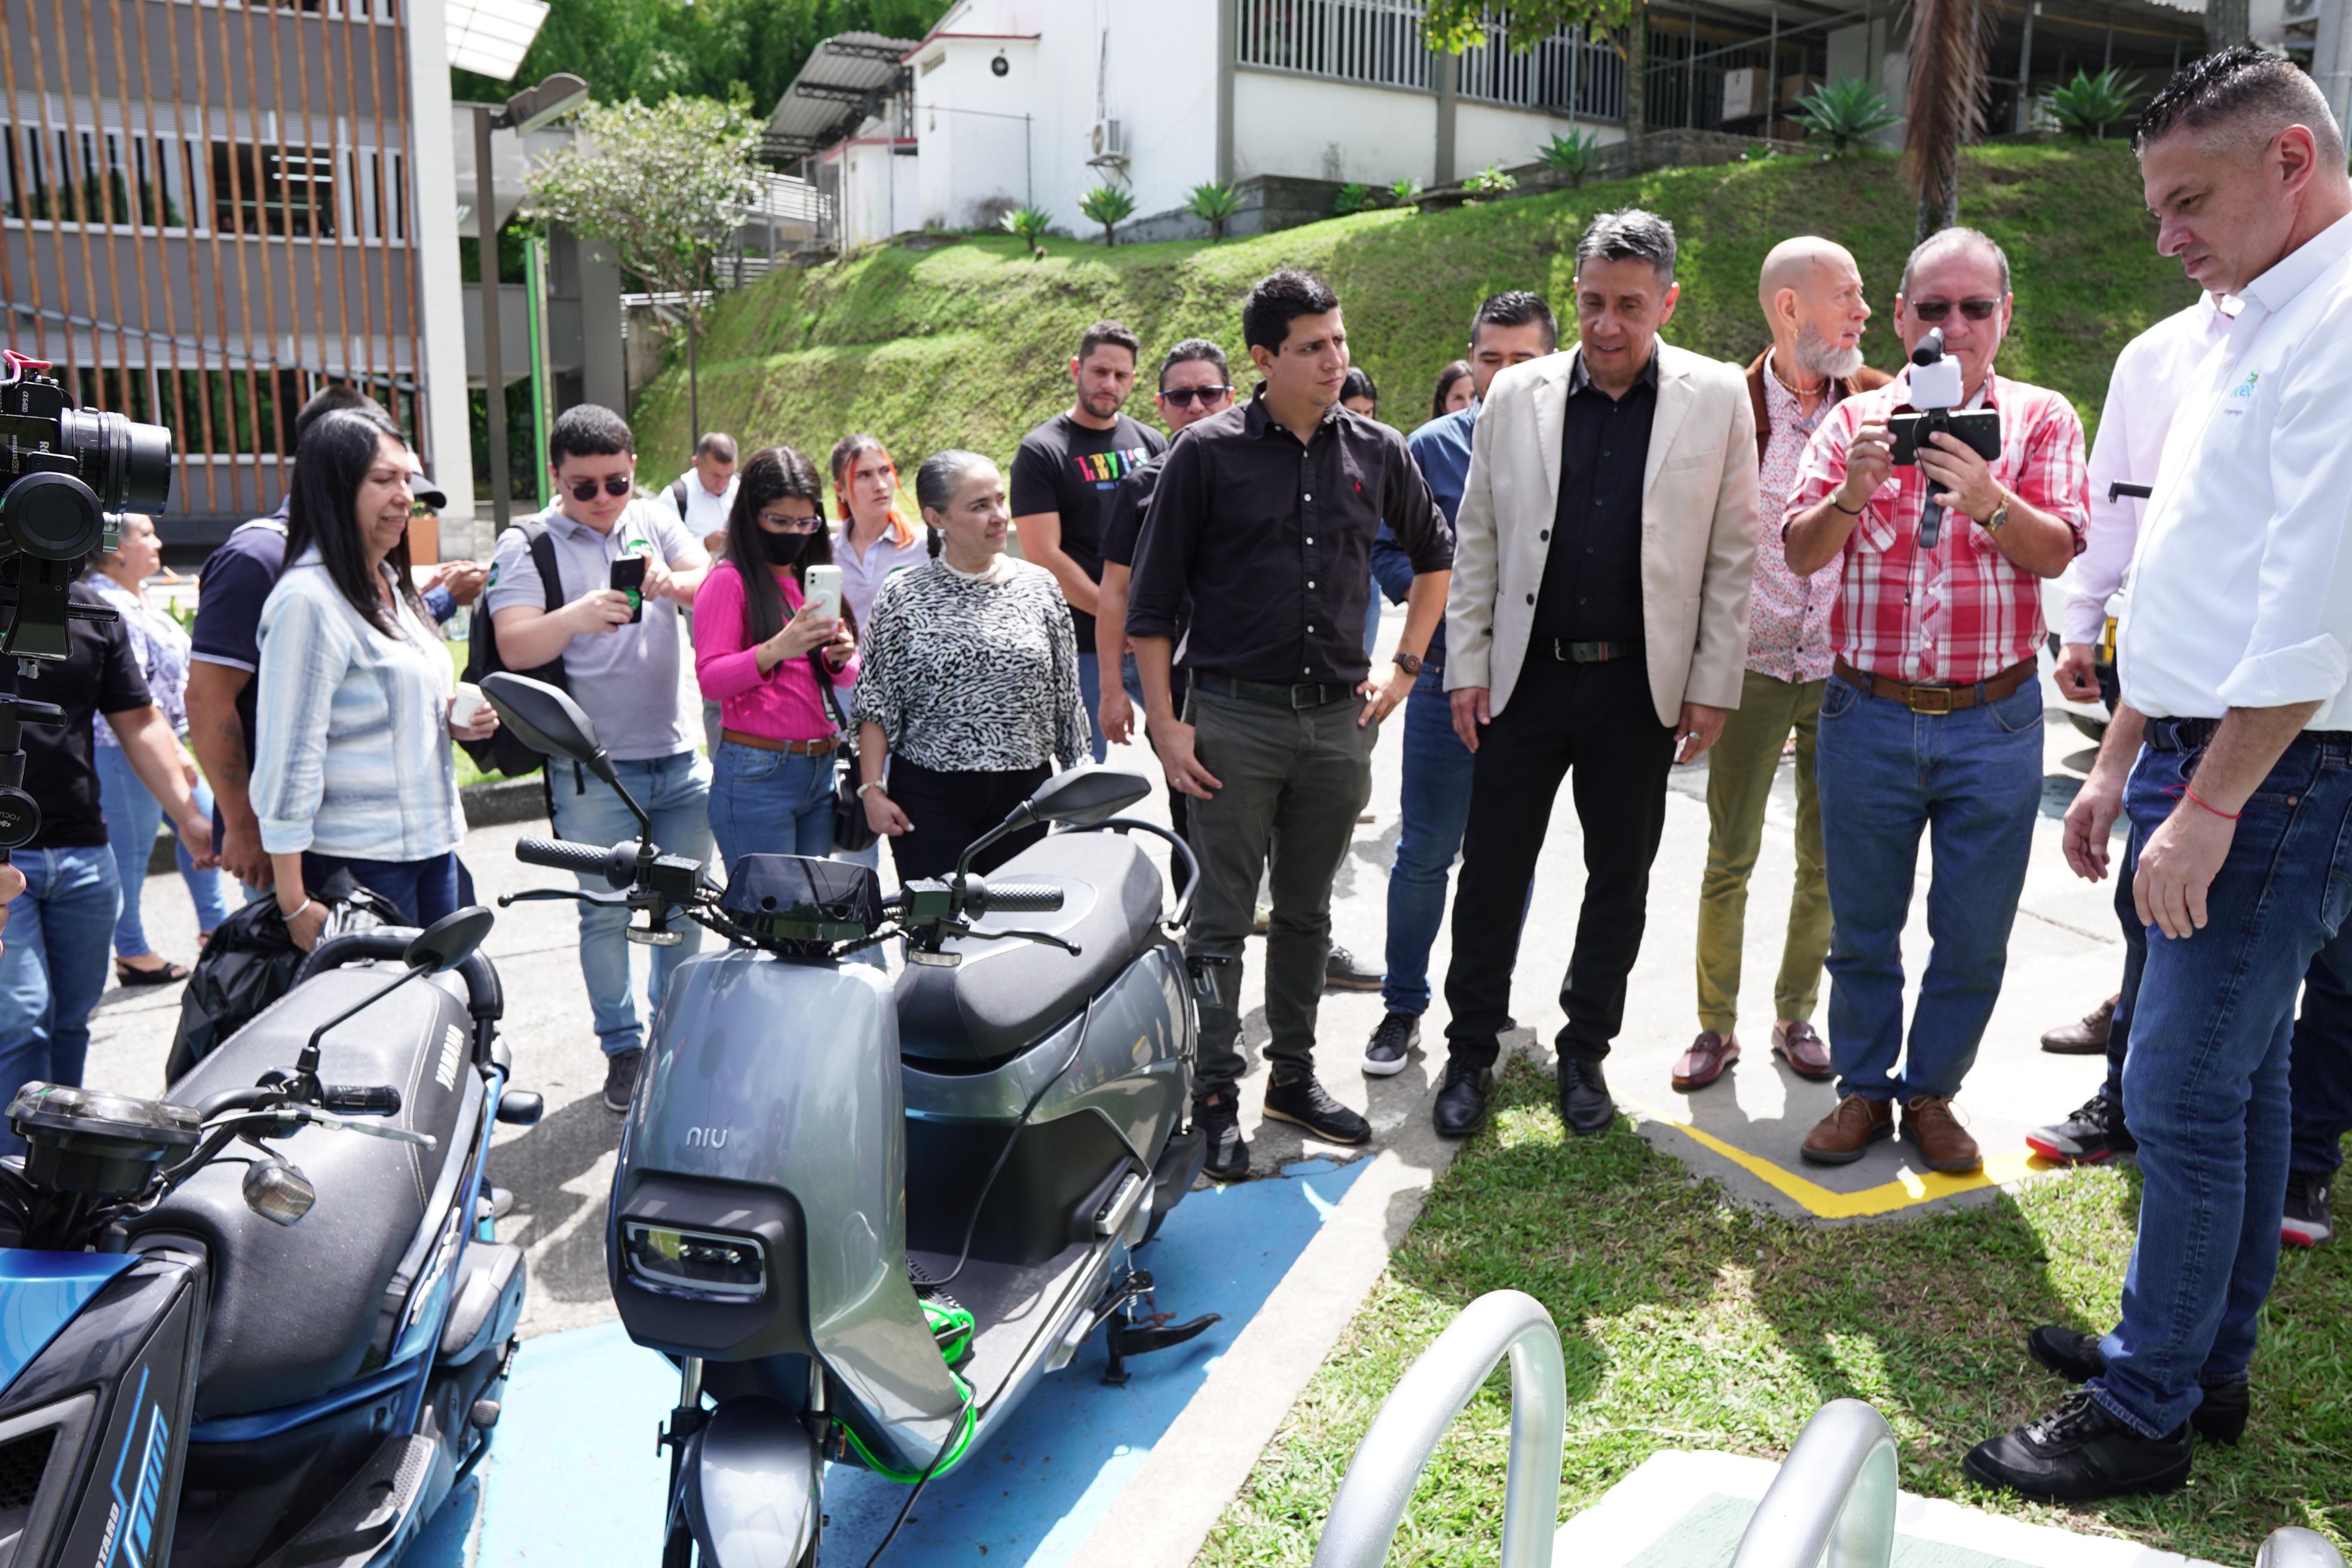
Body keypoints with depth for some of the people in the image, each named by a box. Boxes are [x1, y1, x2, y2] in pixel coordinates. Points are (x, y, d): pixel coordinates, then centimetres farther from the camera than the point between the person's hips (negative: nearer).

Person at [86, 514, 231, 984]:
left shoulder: (138, 598, 12)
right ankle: (131, 954, 9)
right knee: (131, 852, -1)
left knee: (203, 824, 15)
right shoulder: (107, 604, -19)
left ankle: (213, 926, 26)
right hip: (128, 752, -10)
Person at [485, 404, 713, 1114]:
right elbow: (515, 646, -15)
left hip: (679, 759, 4)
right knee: (606, 913, 3)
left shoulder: (656, 519, 9)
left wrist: (672, 580, -29)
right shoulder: (525, 545, -3)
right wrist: (578, 615, -35)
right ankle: (622, 1047, 18)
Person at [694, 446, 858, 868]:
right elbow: (710, 679, -14)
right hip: (758, 775, -6)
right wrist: (777, 650, -29)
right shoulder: (729, 580, -4)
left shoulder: (814, 580, 16)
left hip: (821, 770, 7)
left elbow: (848, 676, 15)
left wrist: (840, 659, -8)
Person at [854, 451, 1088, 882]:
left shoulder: (1039, 588, 6)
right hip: (930, 800, -2)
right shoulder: (902, 598, 0)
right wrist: (871, 789, -4)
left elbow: (1067, 697, 11)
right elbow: (876, 704, 2)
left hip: (1025, 796, 2)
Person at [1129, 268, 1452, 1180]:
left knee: (1307, 913, 14)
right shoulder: (1209, 453, -4)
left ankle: (1294, 1077, 28)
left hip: (1339, 720, 4)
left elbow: (1435, 555, 23)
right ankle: (1214, 1097, 13)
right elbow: (1152, 599, -3)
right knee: (1220, 920, 2)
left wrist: (1404, 666, 15)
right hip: (1234, 720, -3)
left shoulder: (1375, 451, 7)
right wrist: (1164, 721, -8)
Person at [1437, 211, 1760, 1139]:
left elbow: (1732, 553, 1)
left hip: (1640, 685, 0)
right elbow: (1477, 540, 6)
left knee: (1619, 881, 11)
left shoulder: (1716, 399, 0)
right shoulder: (1517, 395, 3)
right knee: (1491, 871, 5)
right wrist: (1466, 667, 1)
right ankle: (1471, 1054, 22)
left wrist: (1714, 687, -3)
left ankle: (1585, 1052, 28)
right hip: (1525, 676, 1)